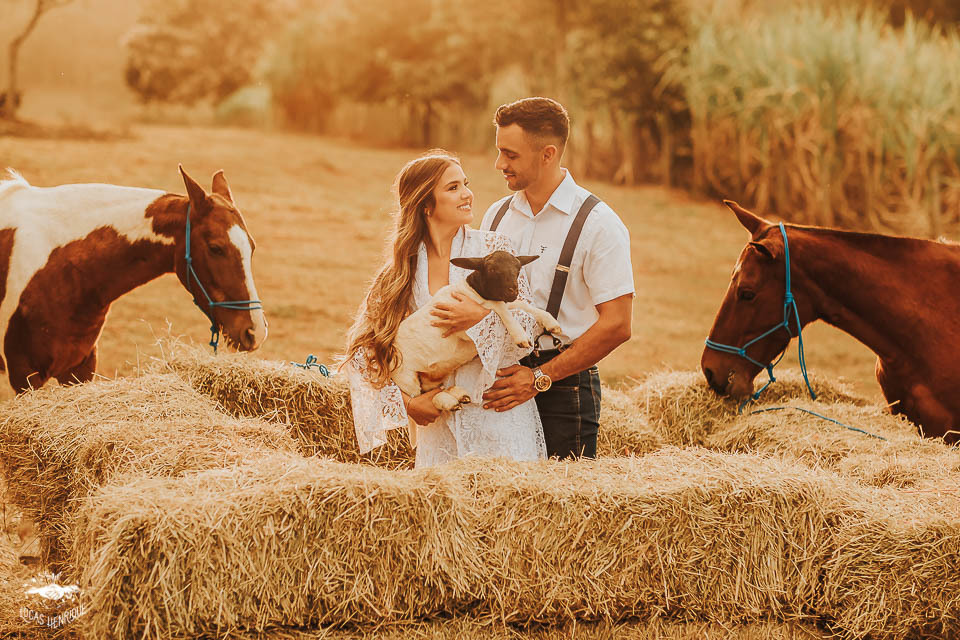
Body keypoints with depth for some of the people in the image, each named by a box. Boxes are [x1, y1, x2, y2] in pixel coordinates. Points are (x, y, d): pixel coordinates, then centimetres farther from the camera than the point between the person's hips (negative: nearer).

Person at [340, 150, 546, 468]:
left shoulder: (494, 248, 0)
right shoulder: (402, 271, 5)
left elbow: (526, 331, -5)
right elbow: (362, 352, 5)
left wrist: (482, 316, -23)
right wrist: (405, 403, -6)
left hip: (499, 414, -1)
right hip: (438, 424, 2)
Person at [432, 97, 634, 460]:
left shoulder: (598, 224, -7)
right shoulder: (497, 215, 12)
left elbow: (616, 326, -13)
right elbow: (477, 291, 11)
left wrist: (539, 377, -14)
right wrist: (467, 314, -15)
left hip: (563, 388, -5)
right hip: (498, 382, 5)